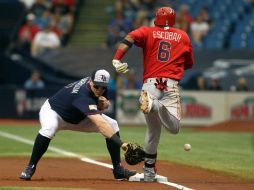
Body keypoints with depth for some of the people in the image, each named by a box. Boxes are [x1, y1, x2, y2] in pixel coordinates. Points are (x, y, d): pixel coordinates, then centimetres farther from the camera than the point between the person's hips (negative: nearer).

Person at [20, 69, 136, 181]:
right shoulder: (84, 96, -41)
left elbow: (106, 104, 5)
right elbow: (100, 124, -52)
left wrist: (104, 104, -21)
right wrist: (121, 143, -60)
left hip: (79, 118, 8)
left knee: (113, 125, -6)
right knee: (49, 128, -42)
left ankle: (118, 170, 3)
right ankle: (30, 168, -25)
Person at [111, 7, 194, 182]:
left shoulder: (148, 32, 14)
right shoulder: (183, 36, 18)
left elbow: (131, 37, -7)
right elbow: (189, 64, 26)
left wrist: (116, 60, -15)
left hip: (150, 84, 1)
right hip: (171, 85, -1)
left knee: (153, 130, 13)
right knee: (174, 128, -10)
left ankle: (149, 171, 10)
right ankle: (159, 107, -38)